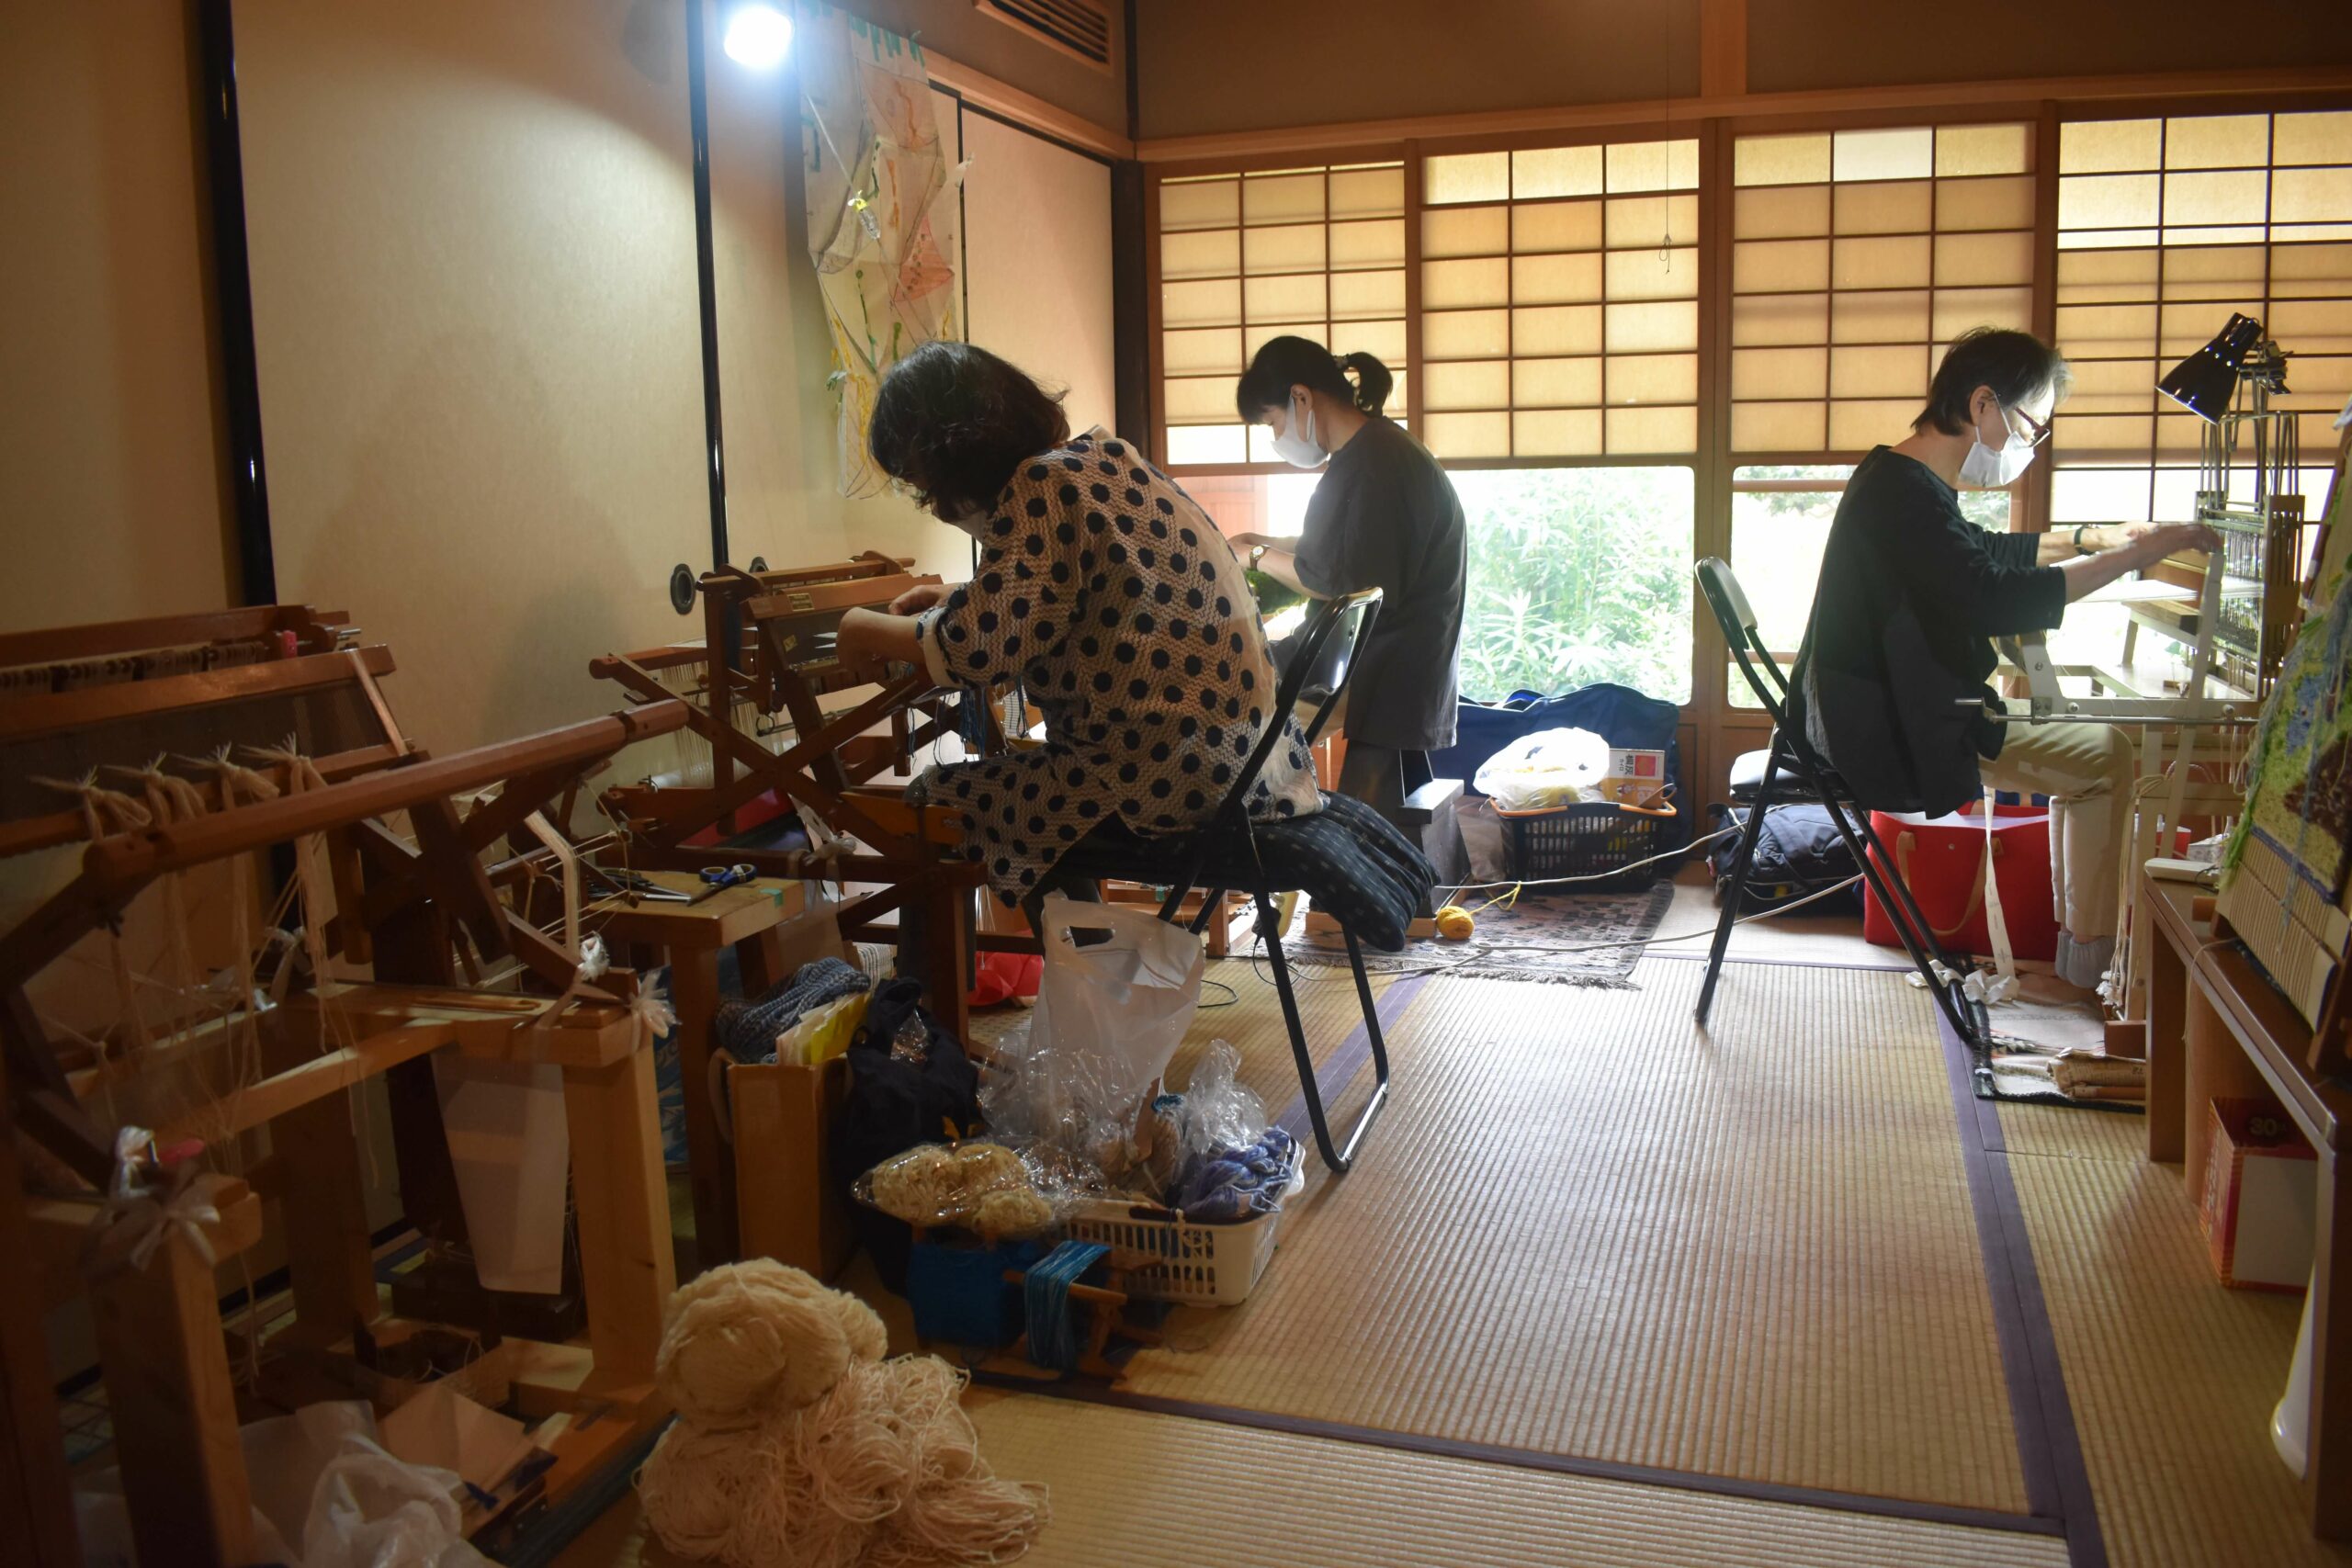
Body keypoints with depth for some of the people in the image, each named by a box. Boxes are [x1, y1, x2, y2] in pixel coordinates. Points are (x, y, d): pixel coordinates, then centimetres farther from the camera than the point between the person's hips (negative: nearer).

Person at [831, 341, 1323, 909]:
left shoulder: (1042, 486, -15)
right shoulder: (1103, 457, 12)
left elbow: (978, 647, -21)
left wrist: (869, 629, -4)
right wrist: (958, 599, 26)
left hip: (1163, 776, -10)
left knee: (935, 802, 2)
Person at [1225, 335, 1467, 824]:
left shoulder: (1366, 461, -16)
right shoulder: (1378, 448, 16)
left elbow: (1330, 579, -18)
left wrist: (1259, 558, -3)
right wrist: (1271, 544, 15)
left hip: (1392, 687, -11)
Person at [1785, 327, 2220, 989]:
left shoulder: (1899, 477, 11)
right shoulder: (1906, 496, -23)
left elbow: (1978, 552, 29)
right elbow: (1996, 600, -33)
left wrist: (2088, 538, 24)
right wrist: (2134, 556, -26)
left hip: (1880, 707, 11)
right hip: (1891, 734, -11)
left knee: (2078, 730, 21)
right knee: (2106, 757, -3)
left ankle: (2076, 925, 27)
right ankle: (2090, 960, 8)